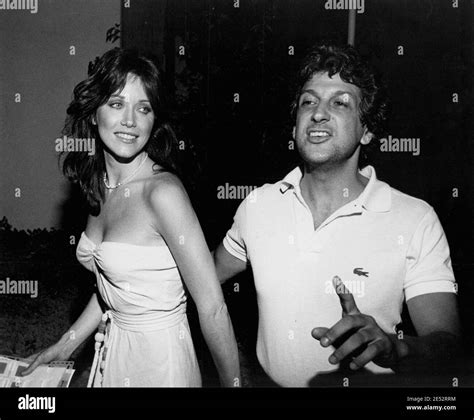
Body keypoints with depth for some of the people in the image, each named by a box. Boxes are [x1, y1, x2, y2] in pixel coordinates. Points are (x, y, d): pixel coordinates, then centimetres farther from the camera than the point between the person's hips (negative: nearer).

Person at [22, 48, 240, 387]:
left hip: (159, 359, -7)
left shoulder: (164, 191, -25)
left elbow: (212, 308, -23)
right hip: (111, 351, 7)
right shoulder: (101, 186, -1)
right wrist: (66, 345, 10)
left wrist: (232, 383, -19)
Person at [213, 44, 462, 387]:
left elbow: (446, 342, -13)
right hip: (268, 382, 3)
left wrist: (391, 348, -32)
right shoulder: (259, 204, -1)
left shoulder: (416, 221, -10)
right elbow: (211, 272, 13)